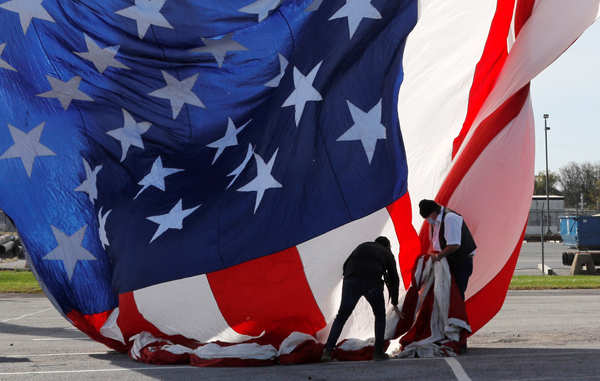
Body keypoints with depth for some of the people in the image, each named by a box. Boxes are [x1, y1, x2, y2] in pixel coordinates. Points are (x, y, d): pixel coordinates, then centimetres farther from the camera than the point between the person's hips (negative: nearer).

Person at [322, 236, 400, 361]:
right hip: (372, 283, -2)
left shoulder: (363, 246, 32)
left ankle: (327, 351, -1)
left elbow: (346, 265, 21)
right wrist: (395, 303, 30)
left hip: (351, 281, 2)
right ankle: (378, 352, 17)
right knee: (380, 316, 21)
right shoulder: (387, 254, 26)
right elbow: (394, 279, 23)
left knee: (341, 317, 11)